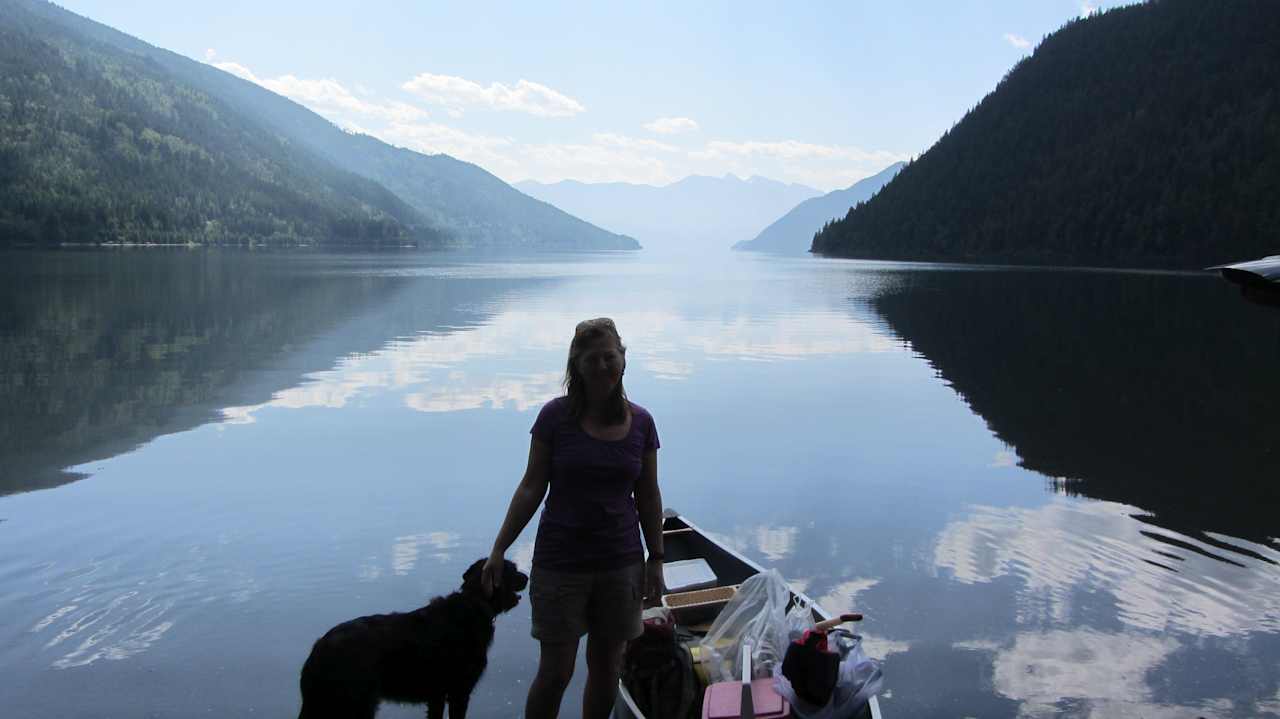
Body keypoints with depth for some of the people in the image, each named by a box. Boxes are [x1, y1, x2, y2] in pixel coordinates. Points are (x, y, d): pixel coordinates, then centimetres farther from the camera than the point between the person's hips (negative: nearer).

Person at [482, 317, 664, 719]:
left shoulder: (640, 423, 0)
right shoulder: (556, 416, -8)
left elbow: (648, 496, 6)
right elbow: (532, 487, -4)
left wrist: (656, 560, 5)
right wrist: (499, 550, -7)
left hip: (620, 564, 3)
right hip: (560, 562, -2)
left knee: (606, 670, 13)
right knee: (555, 672, 2)